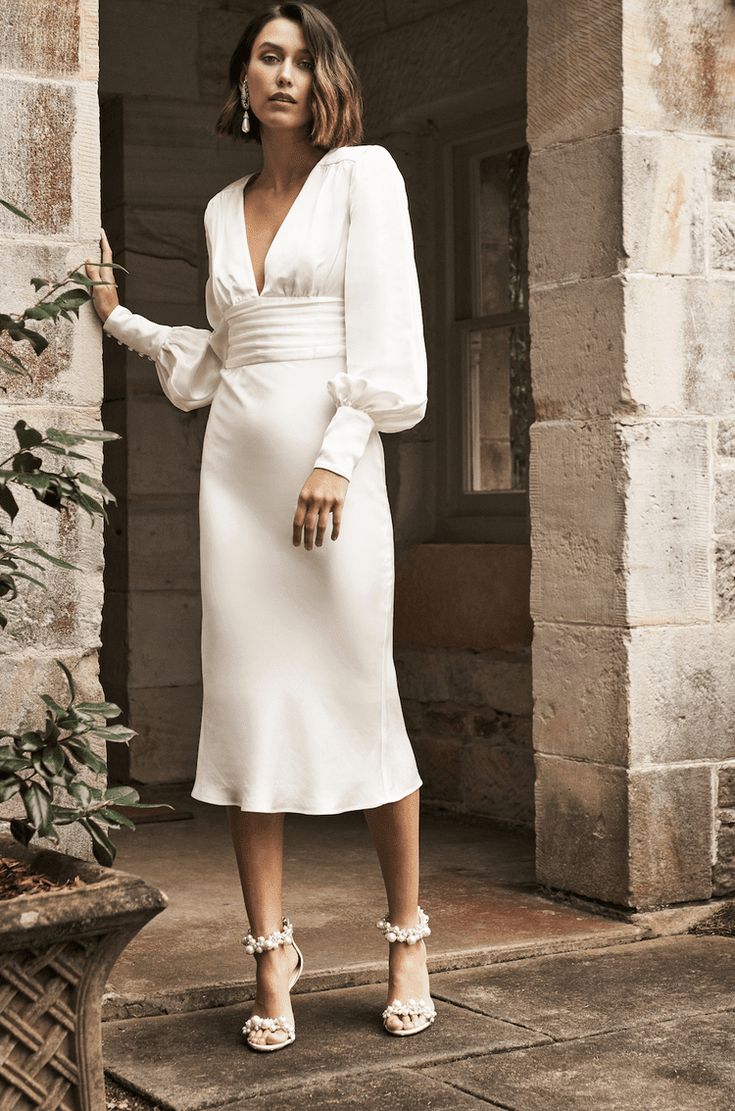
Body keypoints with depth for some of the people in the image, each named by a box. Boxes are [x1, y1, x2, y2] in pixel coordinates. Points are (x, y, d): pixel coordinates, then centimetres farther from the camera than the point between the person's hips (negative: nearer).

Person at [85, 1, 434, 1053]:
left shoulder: (363, 174, 2)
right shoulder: (224, 209, 17)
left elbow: (382, 332, -7)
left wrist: (336, 456, -16)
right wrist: (118, 317, 23)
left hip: (335, 461, -4)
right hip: (237, 465, 5)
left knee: (361, 699, -1)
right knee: (246, 704, -1)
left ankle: (407, 938, 13)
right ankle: (272, 956, 5)